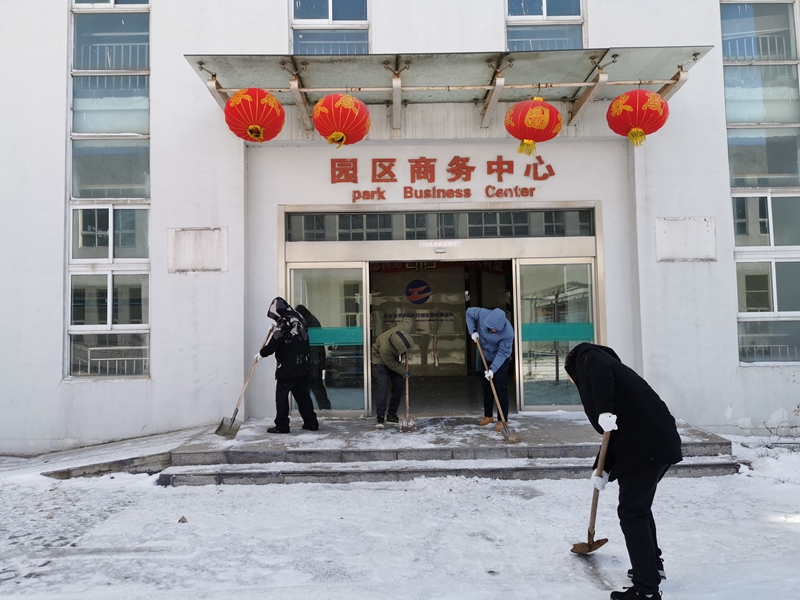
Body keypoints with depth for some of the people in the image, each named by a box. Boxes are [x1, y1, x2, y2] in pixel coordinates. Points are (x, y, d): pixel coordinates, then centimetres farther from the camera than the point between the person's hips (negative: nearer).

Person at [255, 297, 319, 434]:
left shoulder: (284, 322, -14)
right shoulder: (298, 317, 12)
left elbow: (274, 344, -14)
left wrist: (262, 353, 2)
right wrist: (276, 329, 27)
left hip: (287, 367, -8)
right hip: (302, 366, 8)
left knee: (281, 395, 1)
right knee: (302, 394, 14)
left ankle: (282, 426, 4)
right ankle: (311, 422, 15)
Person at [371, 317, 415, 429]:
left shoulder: (405, 329, -31)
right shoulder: (384, 348, -42)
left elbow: (408, 321, -5)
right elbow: (391, 364, -23)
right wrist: (404, 373, -10)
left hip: (395, 359, 6)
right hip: (381, 361, -6)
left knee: (398, 387, 1)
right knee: (383, 387, -21)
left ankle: (391, 416, 11)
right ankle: (380, 418, -18)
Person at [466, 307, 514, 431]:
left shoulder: (508, 332, -36)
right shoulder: (482, 314, -27)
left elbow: (502, 353, -28)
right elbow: (469, 312, -6)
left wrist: (493, 369, -32)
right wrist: (473, 331, -14)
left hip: (502, 360, -5)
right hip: (487, 357, 5)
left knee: (501, 389, -7)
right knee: (487, 387, 13)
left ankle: (502, 420, 1)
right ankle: (488, 416, 27)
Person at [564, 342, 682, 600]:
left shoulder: (585, 356, 5)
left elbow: (599, 371, -23)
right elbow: (617, 433, 26)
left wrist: (605, 411, -29)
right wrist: (603, 469, 26)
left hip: (644, 446, -10)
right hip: (660, 441, 10)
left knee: (632, 513, 0)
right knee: (641, 506, 25)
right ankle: (653, 564, 40)